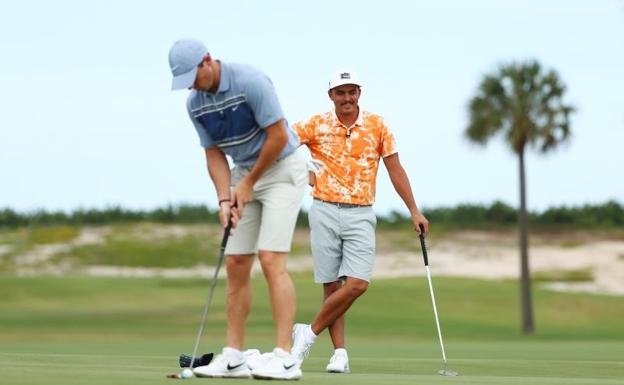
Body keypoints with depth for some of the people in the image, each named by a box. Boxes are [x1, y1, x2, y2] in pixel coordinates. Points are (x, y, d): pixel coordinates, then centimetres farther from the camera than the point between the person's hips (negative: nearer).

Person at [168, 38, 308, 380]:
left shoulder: (250, 81, -23)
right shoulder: (195, 104, -1)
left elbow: (279, 136, -21)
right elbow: (214, 154, 5)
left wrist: (249, 183, -13)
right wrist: (224, 199, -10)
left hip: (281, 169, -7)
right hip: (244, 173, 7)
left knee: (271, 260, -17)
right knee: (235, 264, 2)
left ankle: (285, 358, -18)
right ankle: (233, 356, 7)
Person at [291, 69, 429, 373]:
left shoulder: (377, 126, 4)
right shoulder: (316, 125, 2)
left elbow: (395, 170, 7)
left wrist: (414, 211, 6)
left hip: (360, 215, 0)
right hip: (325, 212, 0)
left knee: (358, 283, -14)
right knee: (332, 285, -1)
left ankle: (310, 333, 0)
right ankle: (340, 352, 3)